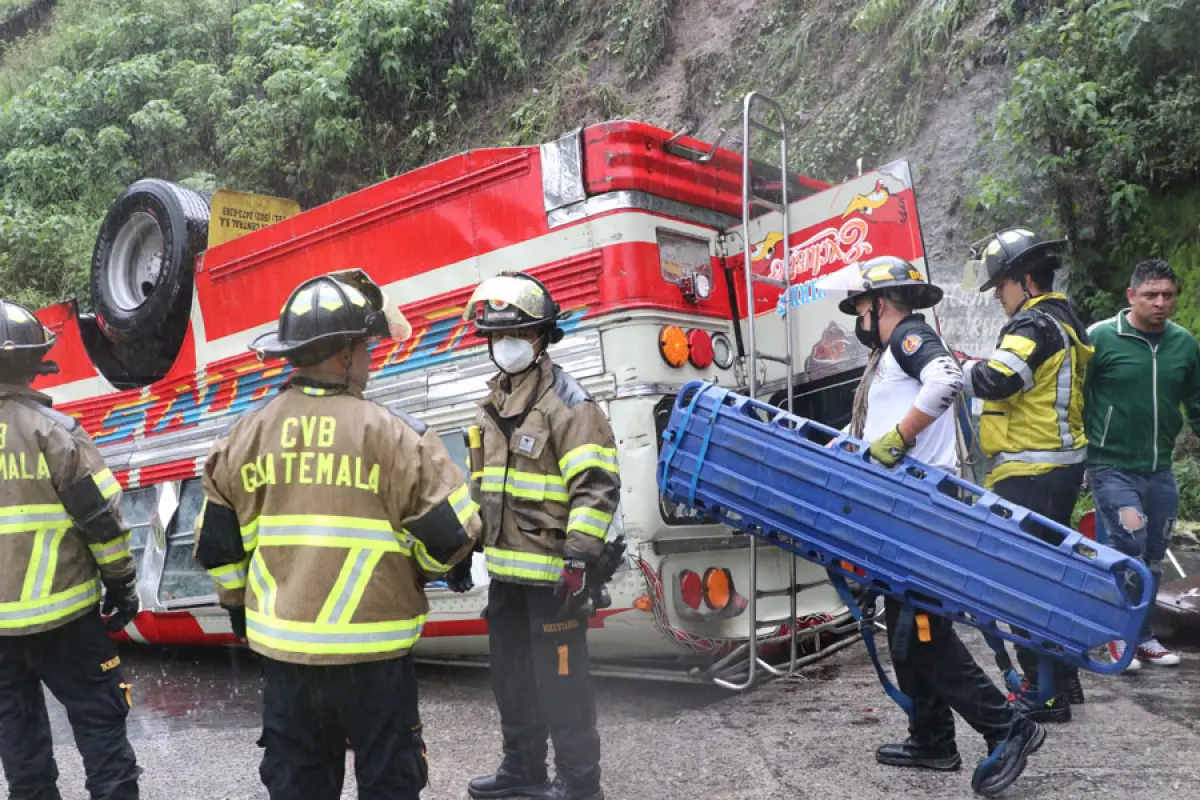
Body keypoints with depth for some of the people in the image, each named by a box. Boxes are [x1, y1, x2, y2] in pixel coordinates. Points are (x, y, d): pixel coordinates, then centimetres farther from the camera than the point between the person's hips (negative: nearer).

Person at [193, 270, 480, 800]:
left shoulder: (244, 436, 1)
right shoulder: (390, 433, -14)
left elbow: (217, 546, 8)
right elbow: (448, 531, -11)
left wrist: (240, 605, 24)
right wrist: (446, 566, 11)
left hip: (283, 647, 4)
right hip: (371, 649, -4)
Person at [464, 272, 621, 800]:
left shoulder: (565, 401, -12)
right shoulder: (494, 403, 13)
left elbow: (598, 484, -18)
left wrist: (580, 557, -22)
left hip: (552, 569, -9)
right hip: (506, 568, 9)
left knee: (560, 675, -1)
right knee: (512, 672, 18)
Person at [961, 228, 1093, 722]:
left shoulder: (1035, 323, -15)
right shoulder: (1064, 322, 18)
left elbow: (995, 380, -29)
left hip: (1029, 476, -11)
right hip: (1061, 466, 11)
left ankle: (1044, 694, 1)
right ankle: (1064, 679, 29)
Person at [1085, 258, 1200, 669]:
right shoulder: (1101, 338, -9)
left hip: (1160, 471, 5)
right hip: (1112, 468, -5)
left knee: (1153, 558, 12)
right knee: (1130, 547, -14)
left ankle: (1141, 636, 27)